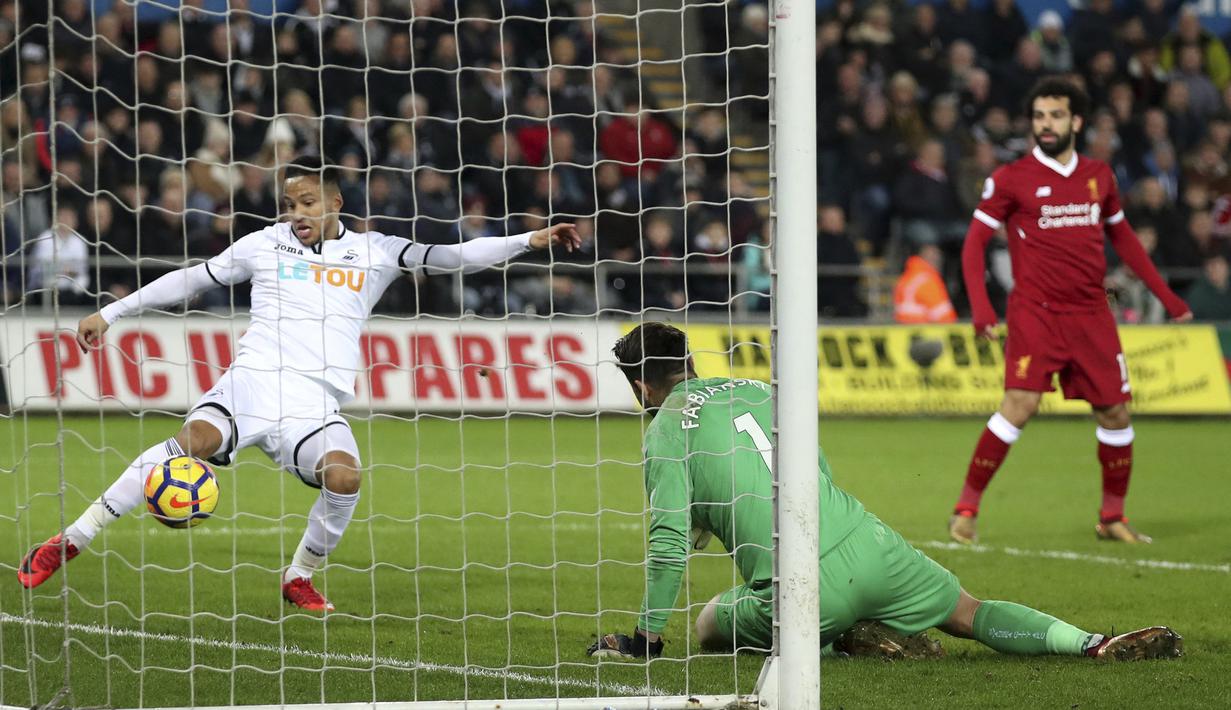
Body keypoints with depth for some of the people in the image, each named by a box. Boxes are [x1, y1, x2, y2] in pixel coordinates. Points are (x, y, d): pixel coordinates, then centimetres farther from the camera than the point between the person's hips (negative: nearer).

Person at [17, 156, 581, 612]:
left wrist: (529, 240, 4)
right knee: (195, 439, -29)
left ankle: (300, 578, -1)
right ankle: (71, 540, -26)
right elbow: (190, 280, 24)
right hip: (253, 379, -1)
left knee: (344, 475, -28)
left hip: (318, 401, 1)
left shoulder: (374, 251, 15)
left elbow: (452, 257, 13)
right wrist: (110, 313, 25)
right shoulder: (264, 245, 15)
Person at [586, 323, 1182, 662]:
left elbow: (670, 541, -6)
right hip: (866, 542, 5)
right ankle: (1099, 645, -5)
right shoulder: (757, 390, 20)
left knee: (710, 629, 21)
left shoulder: (666, 430, 2)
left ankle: (838, 647, -3)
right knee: (970, 615, 17)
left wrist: (646, 636, 4)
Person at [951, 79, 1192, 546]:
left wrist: (1166, 295, 20)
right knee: (1019, 406, -18)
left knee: (1115, 411, 4)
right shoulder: (1012, 179, -2)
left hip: (1091, 312, 4)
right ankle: (966, 510, -8)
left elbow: (1122, 238, 22)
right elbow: (975, 241, 0)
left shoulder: (1099, 176, 10)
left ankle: (1112, 517, 21)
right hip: (1035, 311, -4)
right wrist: (979, 306, -14)